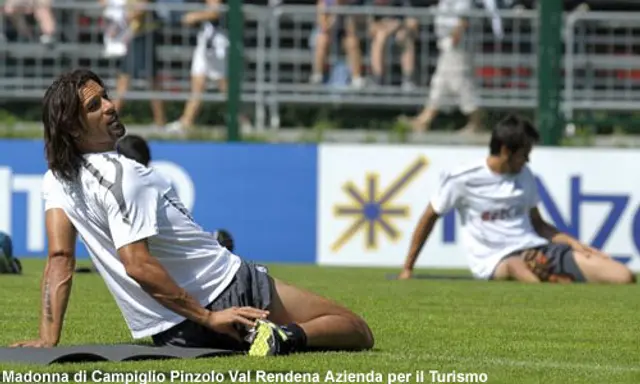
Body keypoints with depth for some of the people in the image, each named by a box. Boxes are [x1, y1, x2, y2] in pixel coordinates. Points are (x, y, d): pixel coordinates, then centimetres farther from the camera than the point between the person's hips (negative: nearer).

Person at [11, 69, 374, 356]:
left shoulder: (57, 181, 1)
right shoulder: (124, 177, -23)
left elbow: (60, 258, -3)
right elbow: (138, 265, -30)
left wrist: (49, 338, -2)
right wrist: (207, 317, -24)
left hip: (169, 333, 8)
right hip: (229, 291, -8)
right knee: (358, 332, -7)